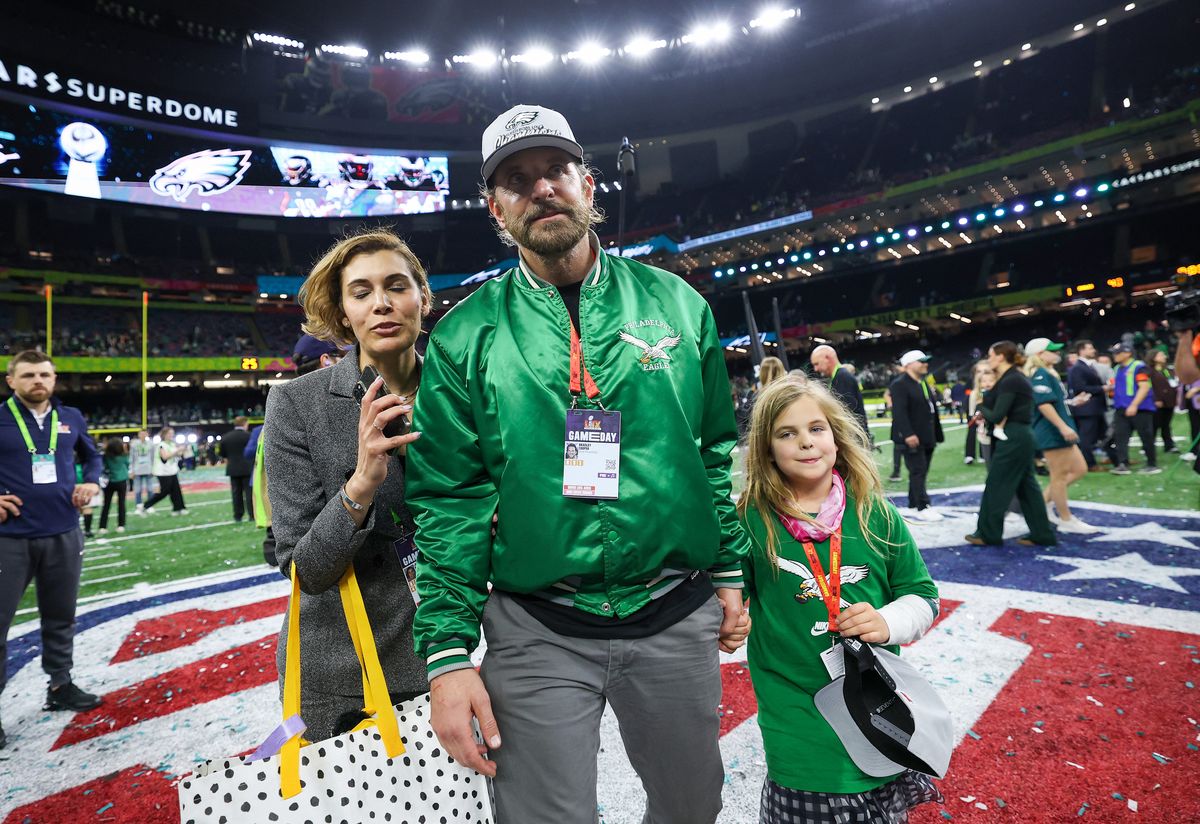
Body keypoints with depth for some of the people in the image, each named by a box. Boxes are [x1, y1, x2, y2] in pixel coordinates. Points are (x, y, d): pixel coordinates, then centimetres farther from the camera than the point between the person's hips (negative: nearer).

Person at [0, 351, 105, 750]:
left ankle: (60, 685, 33)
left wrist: (91, 482, 2)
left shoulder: (71, 418, 5)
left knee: (60, 616, 17)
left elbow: (91, 455, 21)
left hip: (64, 534, 4)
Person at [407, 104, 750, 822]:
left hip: (678, 620, 3)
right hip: (537, 633, -1)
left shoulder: (676, 303, 1)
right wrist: (448, 653, -7)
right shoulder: (467, 335, -3)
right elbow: (450, 499, -4)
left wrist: (730, 572, 8)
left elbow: (717, 450, 7)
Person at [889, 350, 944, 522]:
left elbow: (932, 409, 19)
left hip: (927, 438, 9)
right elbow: (899, 412, -19)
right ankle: (923, 508, -2)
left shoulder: (925, 384, 18)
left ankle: (914, 507, 18)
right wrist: (908, 434, -27)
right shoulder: (900, 384, -10)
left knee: (920, 473, 11)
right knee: (917, 472, -6)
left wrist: (936, 435, 15)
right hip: (911, 438, -9)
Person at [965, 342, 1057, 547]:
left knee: (996, 485, -1)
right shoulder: (1016, 378, 15)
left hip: (1013, 439, -10)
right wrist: (985, 414, 0)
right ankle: (1042, 534, 18)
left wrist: (982, 409, 0)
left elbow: (997, 416, -19)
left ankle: (988, 534, 9)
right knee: (1027, 486, 13)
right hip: (1022, 437, 10)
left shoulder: (1010, 381, -17)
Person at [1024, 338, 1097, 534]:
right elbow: (1043, 404, -24)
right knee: (1059, 476, -2)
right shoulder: (1040, 375, -14)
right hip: (1051, 432, -11)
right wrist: (1063, 426, -27)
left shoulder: (1049, 374, 18)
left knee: (1079, 469, 13)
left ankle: (1045, 500, 16)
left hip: (1059, 432, 11)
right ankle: (1066, 520, 8)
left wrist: (1073, 402, 20)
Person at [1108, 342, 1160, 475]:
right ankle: (1122, 464, -4)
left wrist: (1134, 405, -23)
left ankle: (1152, 465, 14)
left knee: (1146, 437, 4)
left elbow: (1144, 387, -17)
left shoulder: (1139, 367, -9)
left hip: (1139, 409, -7)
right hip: (1121, 409, 7)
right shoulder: (1117, 369, 13)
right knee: (1120, 437, -3)